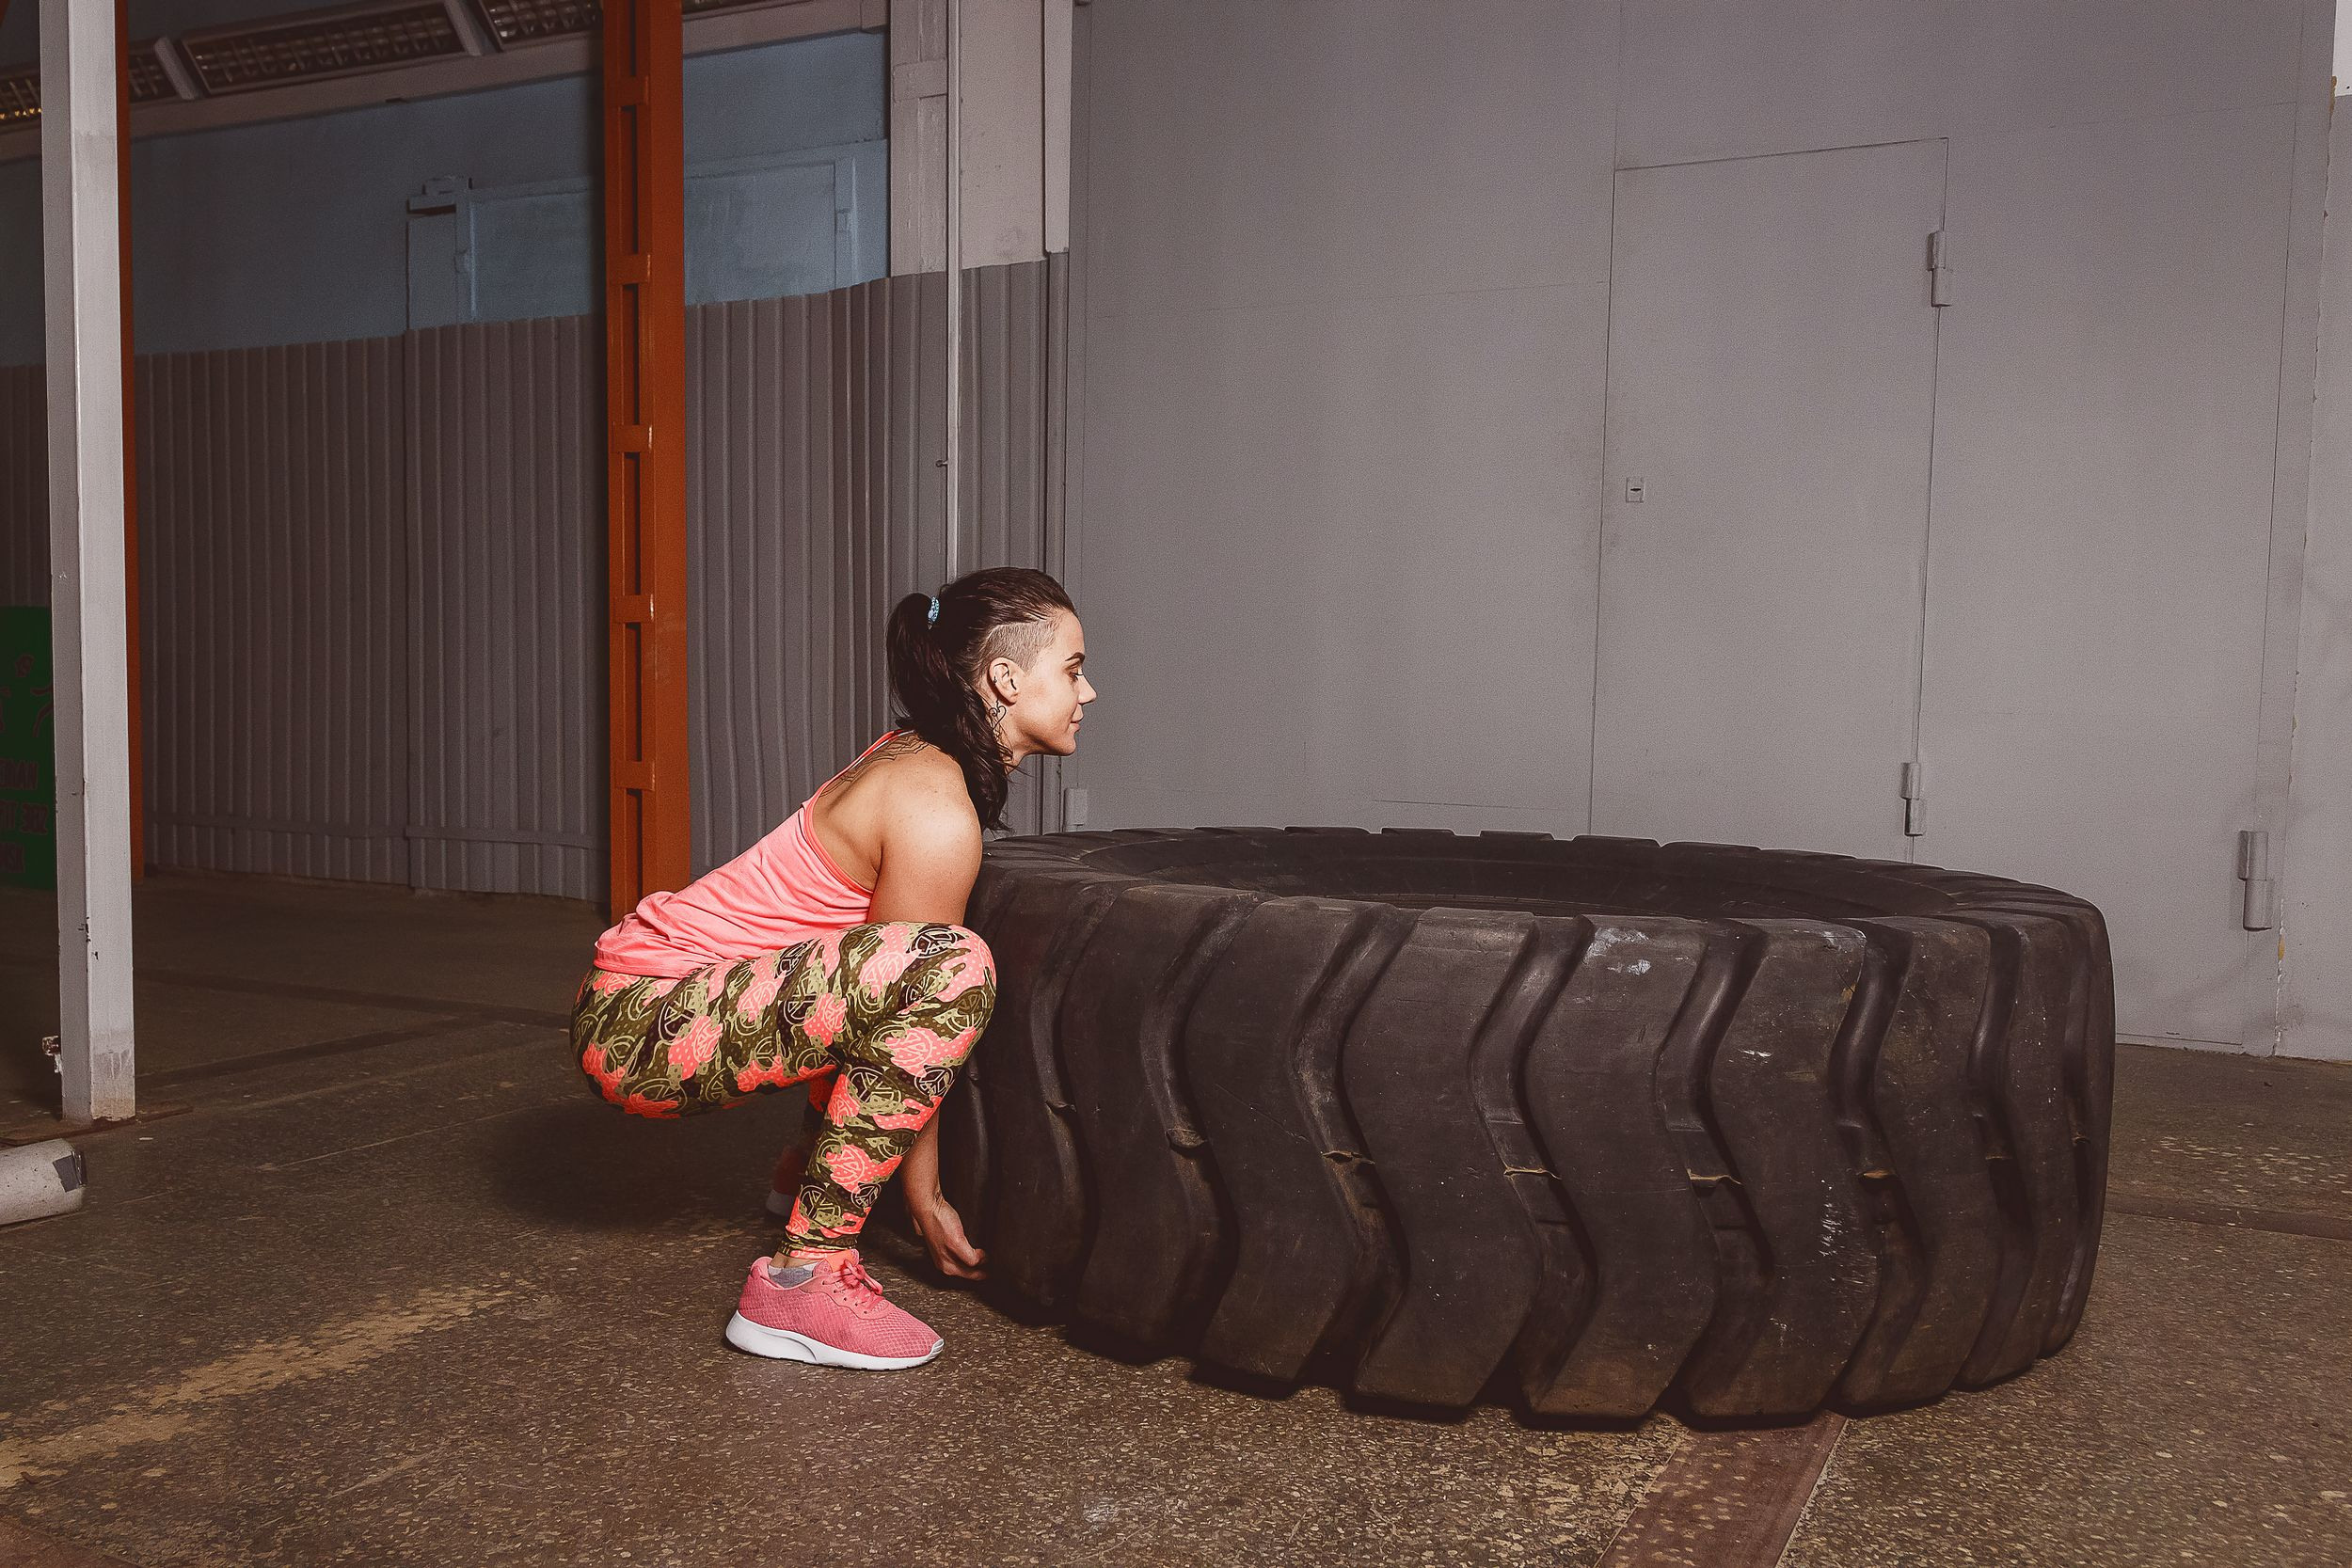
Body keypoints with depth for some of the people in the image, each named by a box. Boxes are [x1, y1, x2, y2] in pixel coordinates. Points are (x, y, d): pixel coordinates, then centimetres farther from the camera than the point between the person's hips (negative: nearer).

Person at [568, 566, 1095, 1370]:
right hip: (647, 1027, -10)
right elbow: (924, 988, -13)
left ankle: (810, 1170, 31)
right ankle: (804, 1277, -22)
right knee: (951, 966, -28)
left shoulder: (913, 756, 10)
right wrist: (926, 1197, -3)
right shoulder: (938, 811, -19)